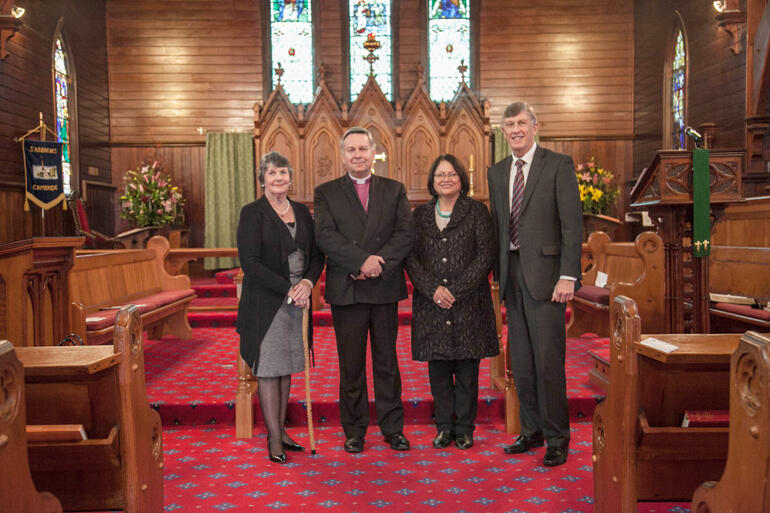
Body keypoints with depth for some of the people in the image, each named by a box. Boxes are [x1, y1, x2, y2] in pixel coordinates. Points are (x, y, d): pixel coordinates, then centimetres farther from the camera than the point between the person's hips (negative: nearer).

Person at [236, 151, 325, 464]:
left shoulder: (302, 212, 10)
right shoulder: (252, 213, -7)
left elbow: (317, 254, 10)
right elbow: (250, 262, -14)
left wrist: (308, 282, -10)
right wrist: (288, 289, -17)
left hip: (297, 301, 5)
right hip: (265, 302, -5)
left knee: (286, 367, 12)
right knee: (268, 369, 1)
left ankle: (281, 430, 24)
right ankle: (274, 439, 11)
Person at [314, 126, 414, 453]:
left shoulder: (394, 190, 10)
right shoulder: (326, 193, 6)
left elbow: (405, 233, -2)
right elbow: (325, 236, -8)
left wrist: (378, 264, -15)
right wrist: (362, 261, -18)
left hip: (385, 288, 1)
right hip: (346, 290, -1)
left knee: (387, 361, 10)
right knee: (351, 364, 7)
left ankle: (392, 427, 22)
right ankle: (354, 430, 19)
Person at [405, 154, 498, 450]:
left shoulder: (476, 211, 3)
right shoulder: (421, 214, 10)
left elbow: (486, 255, -5)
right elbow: (411, 257, 4)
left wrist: (456, 290, -13)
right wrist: (433, 290, -11)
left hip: (469, 302, -2)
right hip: (431, 304, 2)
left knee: (467, 369, 4)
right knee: (437, 368, 6)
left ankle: (464, 428, 17)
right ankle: (444, 427, 20)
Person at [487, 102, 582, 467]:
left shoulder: (558, 165, -3)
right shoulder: (496, 172, 15)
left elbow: (572, 224, -8)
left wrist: (568, 276, -15)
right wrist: (499, 272, 11)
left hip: (544, 273, -6)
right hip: (511, 273, 6)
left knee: (548, 358, -4)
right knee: (520, 360, 12)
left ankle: (557, 437, 12)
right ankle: (532, 430, 27)